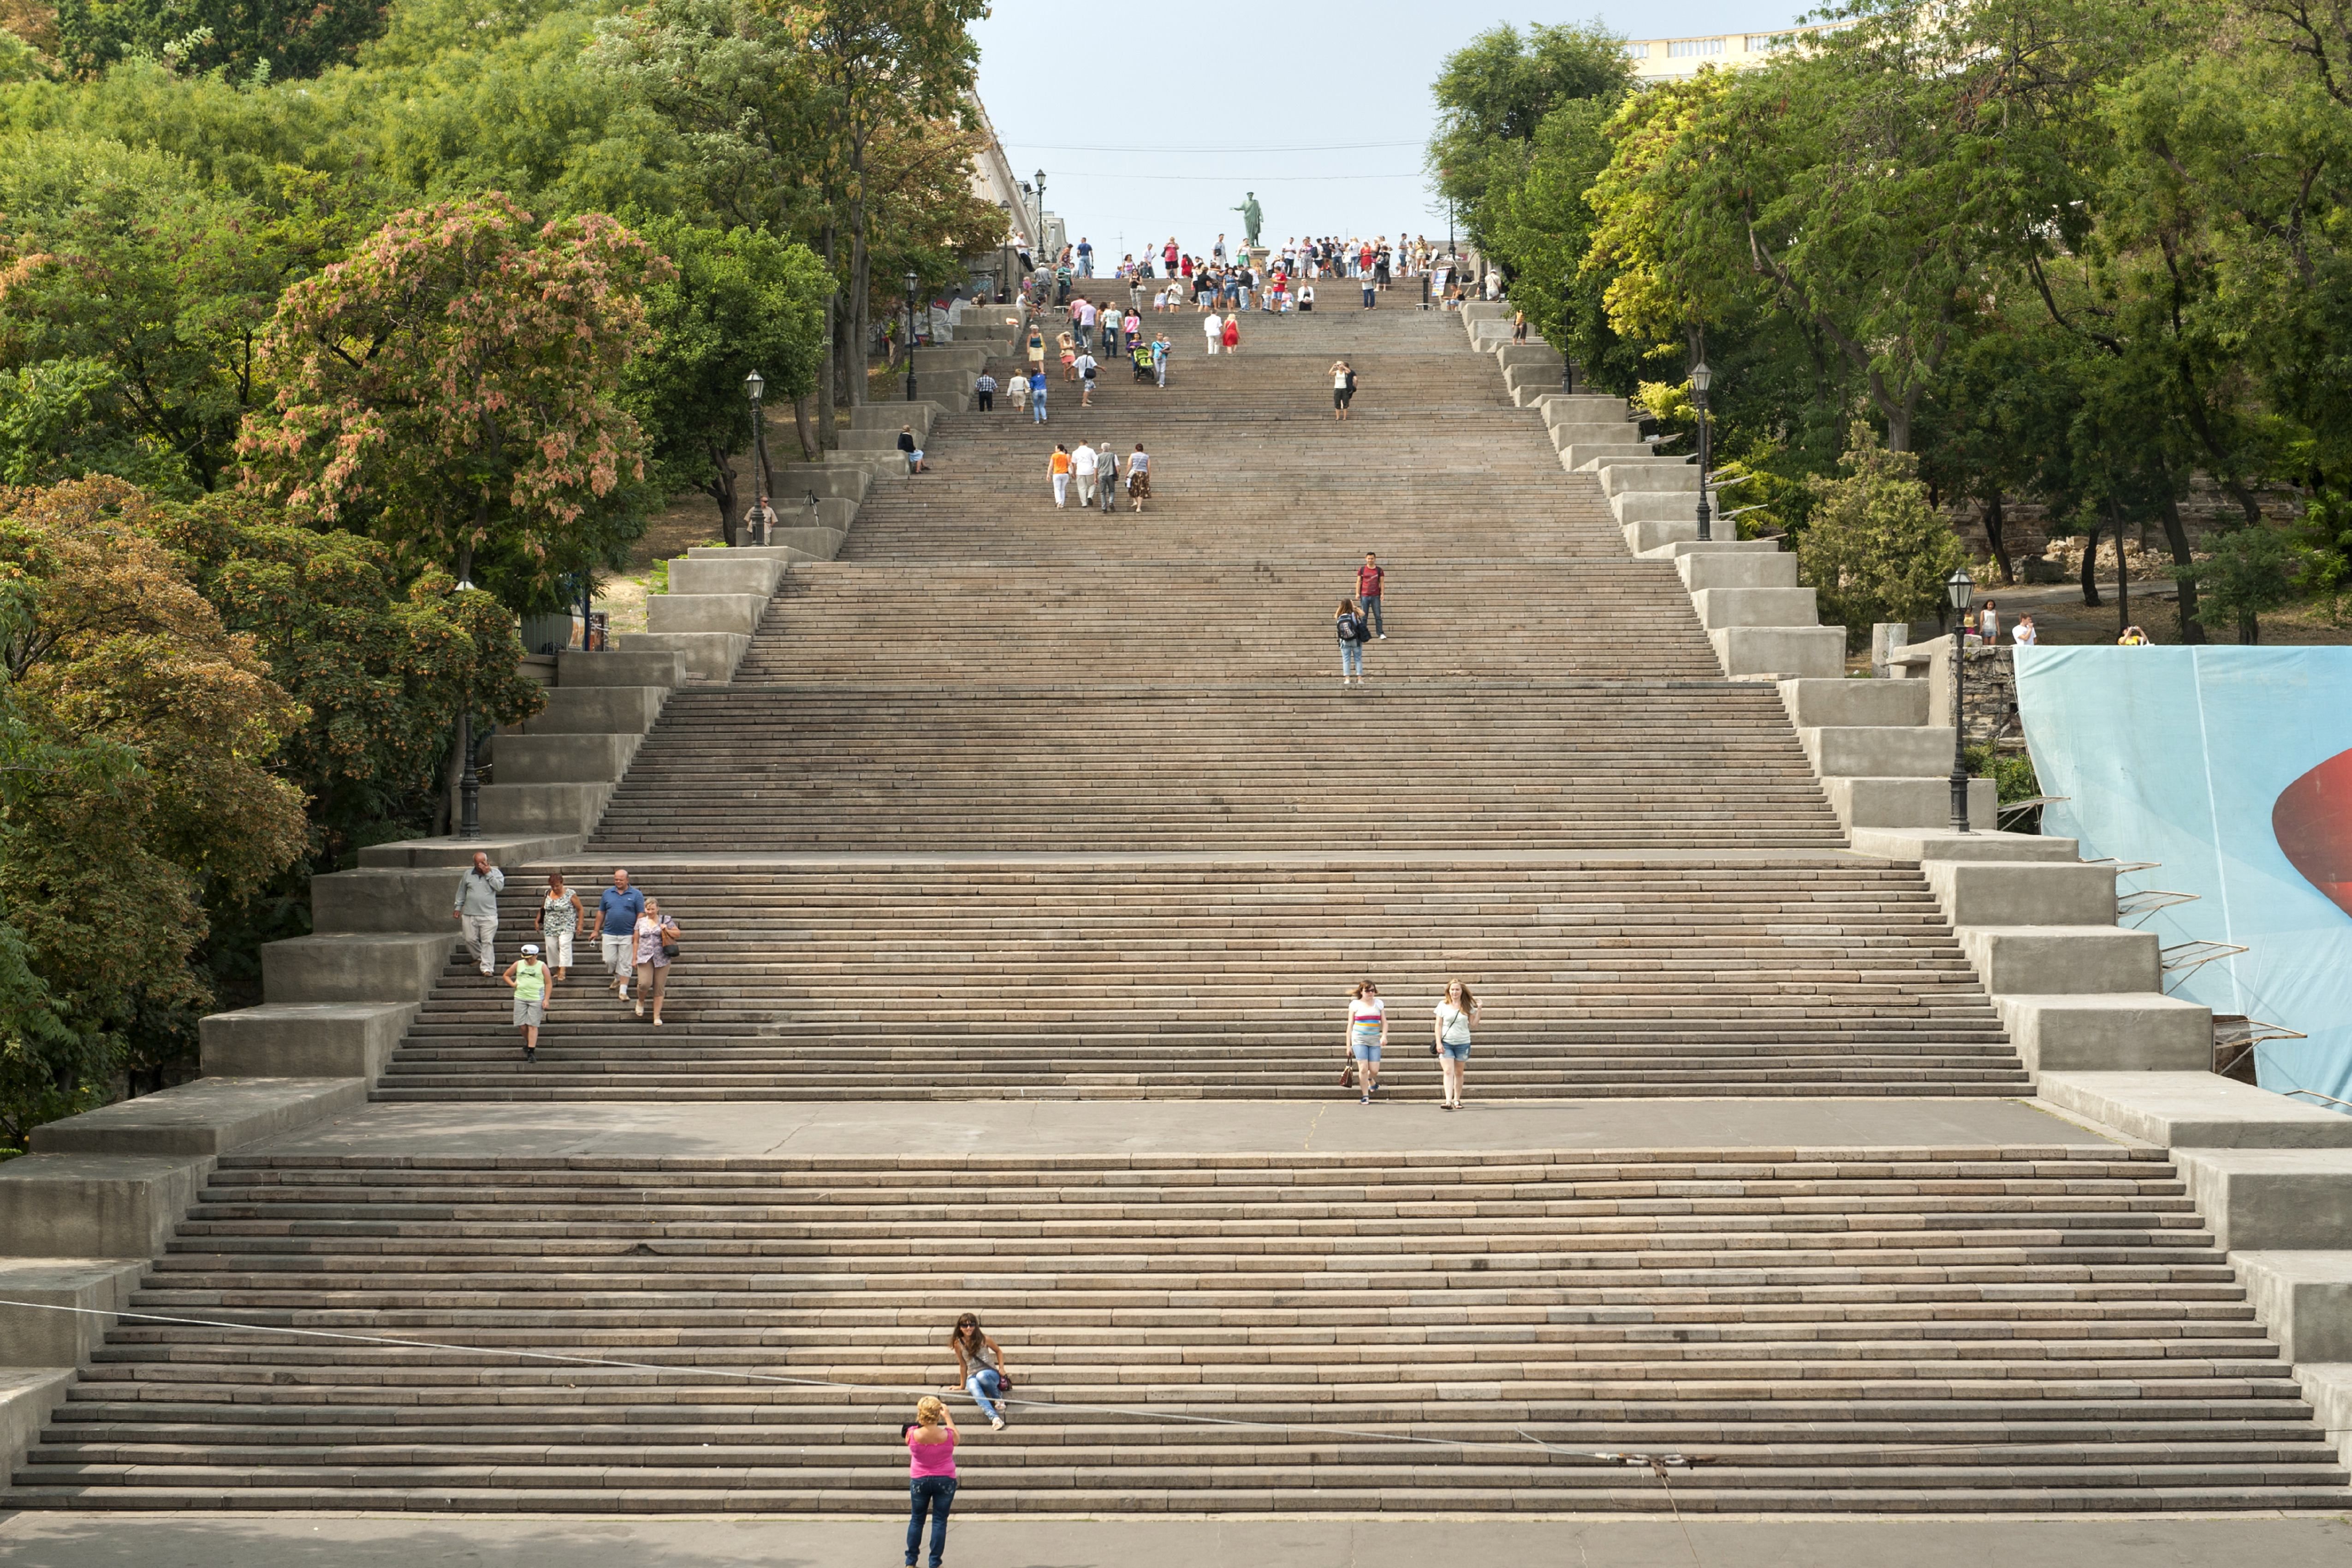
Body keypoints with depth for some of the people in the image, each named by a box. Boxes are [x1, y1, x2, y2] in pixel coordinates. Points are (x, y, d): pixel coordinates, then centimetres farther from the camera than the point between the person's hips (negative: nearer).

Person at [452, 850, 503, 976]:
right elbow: (461, 892, 17)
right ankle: (479, 958, 32)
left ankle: (487, 968, -8)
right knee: (471, 940, 7)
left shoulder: (495, 872, 3)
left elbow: (500, 887, -13)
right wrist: (458, 907, 14)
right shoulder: (468, 874, 9)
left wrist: (488, 874, -13)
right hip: (469, 914, 3)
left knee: (487, 942, -8)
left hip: (489, 915, -3)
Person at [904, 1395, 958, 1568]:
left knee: (916, 1519, 16)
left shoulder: (912, 1435, -20)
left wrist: (921, 1421, 8)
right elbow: (956, 1440, 5)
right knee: (940, 1521, 7)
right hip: (945, 1481, -1)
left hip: (919, 1481, 1)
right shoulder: (948, 1435, -20)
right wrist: (948, 1417, 9)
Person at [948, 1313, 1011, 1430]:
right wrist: (962, 1385, 12)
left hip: (991, 1373, -1)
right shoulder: (958, 1344, 0)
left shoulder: (983, 1340, -3)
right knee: (975, 1390, -37)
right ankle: (995, 1419, -51)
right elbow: (963, 1365, 8)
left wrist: (1002, 1369, 1)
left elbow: (999, 1352, 12)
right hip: (972, 1377, 1)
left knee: (982, 1376, -40)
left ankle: (998, 1397, -13)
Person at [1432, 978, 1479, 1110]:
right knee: (1448, 1072, -12)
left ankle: (1457, 1100, 21)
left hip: (1463, 1043, 1)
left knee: (1458, 1073, 10)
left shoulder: (1467, 1006, 4)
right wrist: (1438, 1043, -7)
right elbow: (1438, 1025, 2)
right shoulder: (1443, 1005, 2)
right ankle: (1449, 1101, -21)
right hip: (1446, 1043, -1)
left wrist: (1479, 1009, -5)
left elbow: (1474, 1023, 5)